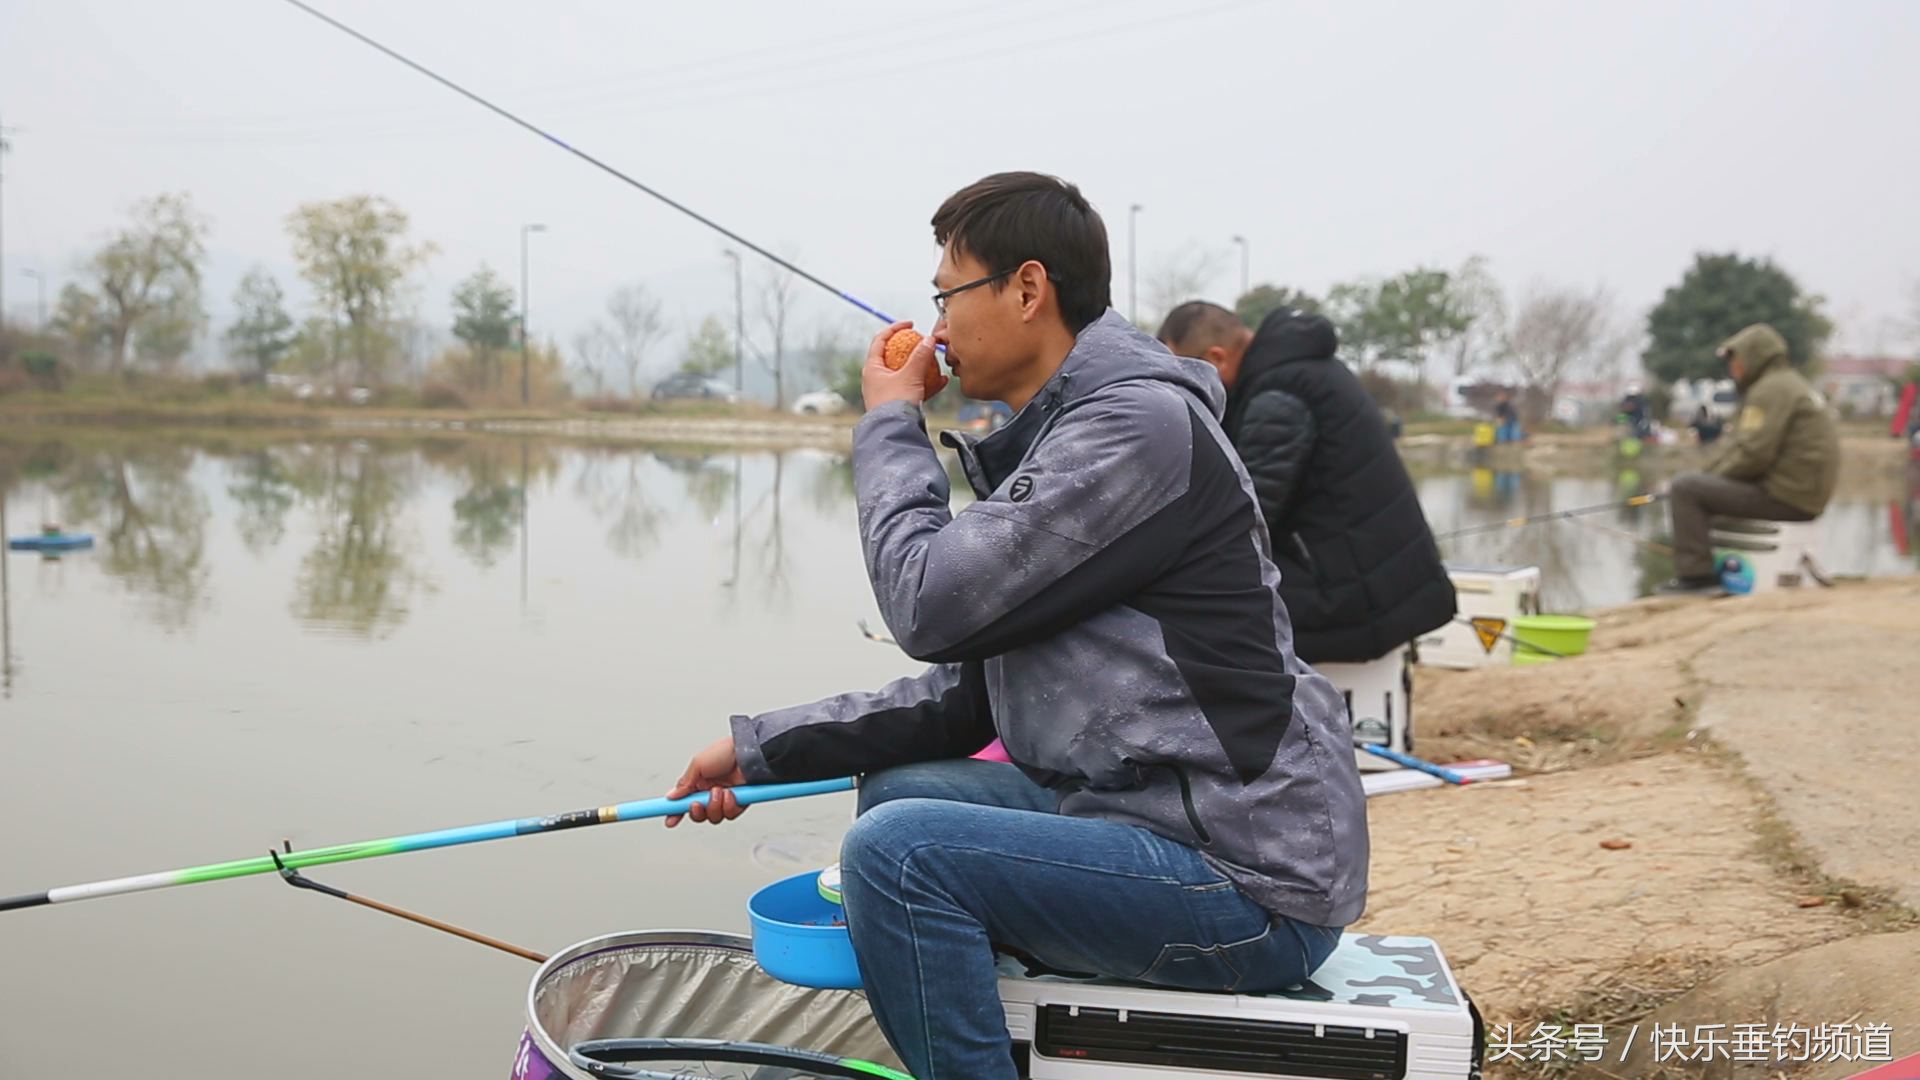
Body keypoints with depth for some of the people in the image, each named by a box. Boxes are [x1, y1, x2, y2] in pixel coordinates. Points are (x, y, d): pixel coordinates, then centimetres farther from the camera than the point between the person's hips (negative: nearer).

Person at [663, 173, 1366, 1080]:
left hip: (1254, 887, -10)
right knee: (898, 789, 16)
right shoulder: (1051, 435, 14)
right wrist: (764, 748, 8)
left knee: (897, 850, -20)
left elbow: (930, 604, -19)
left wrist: (889, 423, -4)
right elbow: (968, 692, 13)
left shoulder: (1142, 422, -16)